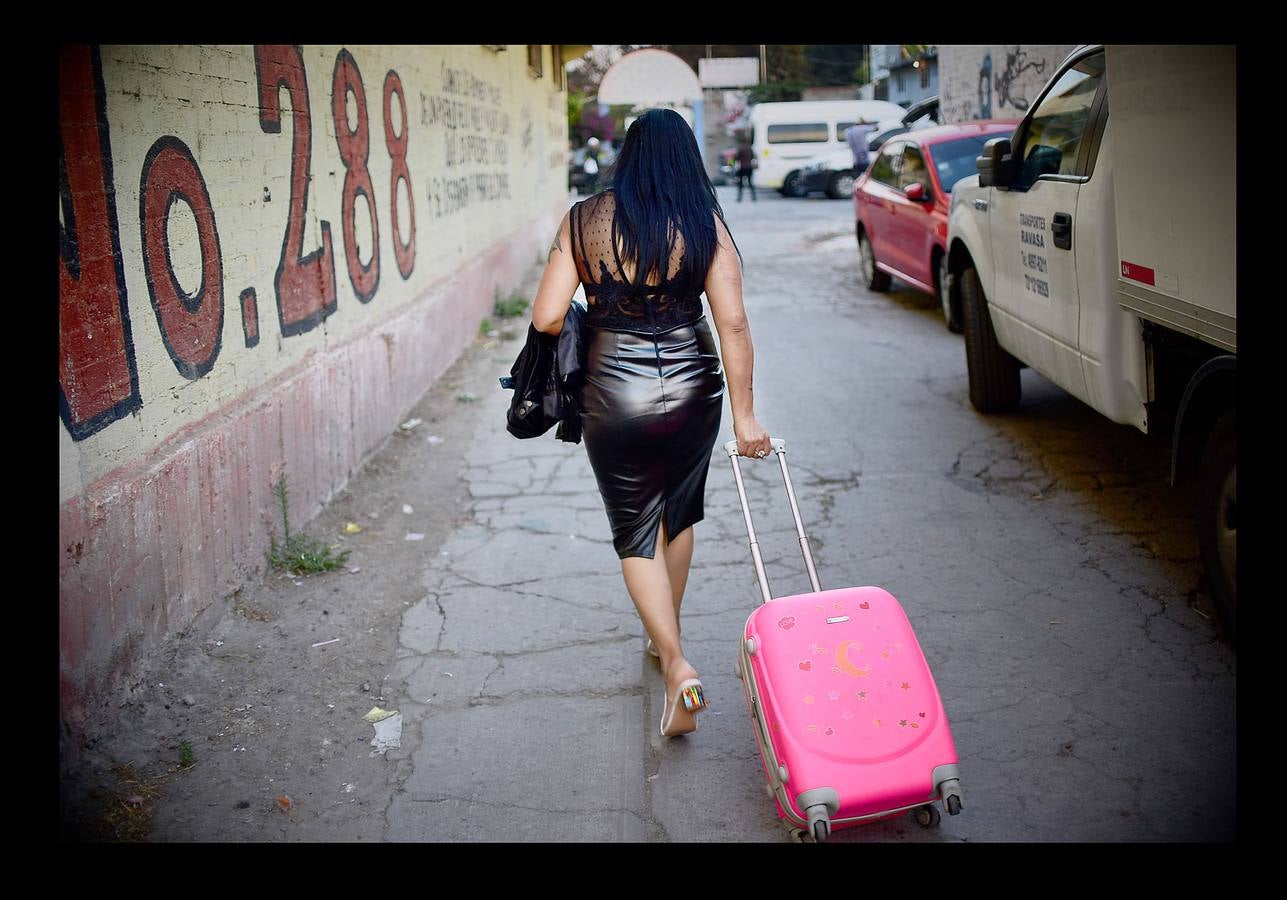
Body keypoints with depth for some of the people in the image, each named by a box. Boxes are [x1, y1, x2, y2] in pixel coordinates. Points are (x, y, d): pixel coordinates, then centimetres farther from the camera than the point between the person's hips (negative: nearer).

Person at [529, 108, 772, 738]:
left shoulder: (583, 220, -5)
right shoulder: (703, 223, -6)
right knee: (679, 515, 23)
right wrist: (744, 414, -5)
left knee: (635, 534, 11)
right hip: (691, 386, 1)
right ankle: (664, 637, 40)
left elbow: (547, 318, -8)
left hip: (613, 395, -1)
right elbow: (732, 323, -11)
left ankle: (678, 667, -4)